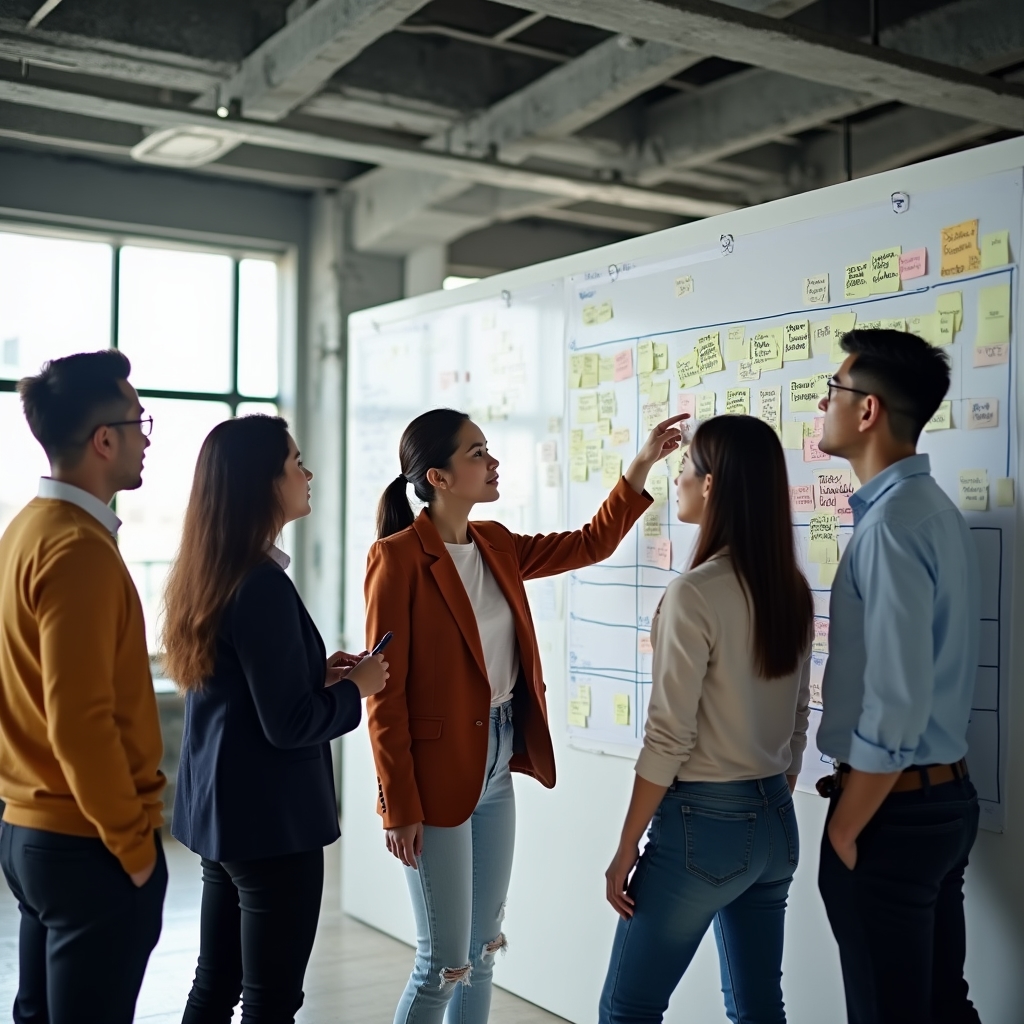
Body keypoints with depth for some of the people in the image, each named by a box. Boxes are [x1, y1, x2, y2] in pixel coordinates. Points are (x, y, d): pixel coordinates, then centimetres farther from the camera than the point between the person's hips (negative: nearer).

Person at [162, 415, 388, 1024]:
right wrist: (356, 687, -6)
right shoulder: (262, 585, -21)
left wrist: (316, 672, 8)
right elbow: (289, 724, -22)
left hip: (222, 812, 9)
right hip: (271, 819, -9)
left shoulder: (206, 574, 7)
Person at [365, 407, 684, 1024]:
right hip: (437, 779, -7)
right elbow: (385, 693, -15)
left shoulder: (496, 546, 6)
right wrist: (399, 807, -15)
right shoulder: (398, 557, -16)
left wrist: (642, 465, 7)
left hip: (496, 772, 8)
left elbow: (592, 544, 17)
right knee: (445, 964, 2)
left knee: (483, 950, 17)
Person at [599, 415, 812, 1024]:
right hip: (775, 823, 8)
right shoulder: (793, 589, 4)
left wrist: (626, 850, -9)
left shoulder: (696, 593, -19)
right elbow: (798, 721, 12)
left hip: (703, 824, -8)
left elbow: (668, 740, -18)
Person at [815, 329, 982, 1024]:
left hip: (895, 810, -9)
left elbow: (896, 703, -24)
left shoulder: (891, 523, -21)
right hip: (946, 795, 9)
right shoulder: (934, 509, 9)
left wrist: (845, 829, -14)